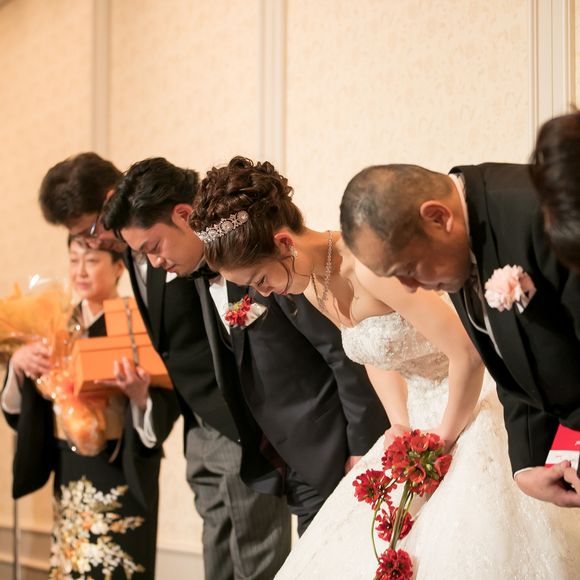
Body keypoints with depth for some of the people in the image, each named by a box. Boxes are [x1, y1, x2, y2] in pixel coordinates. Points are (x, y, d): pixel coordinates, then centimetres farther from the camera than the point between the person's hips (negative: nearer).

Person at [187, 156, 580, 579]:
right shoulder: (312, 286, 1)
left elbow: (468, 355, -28)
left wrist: (446, 435, -14)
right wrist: (401, 427, 0)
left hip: (471, 406, -9)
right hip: (424, 415, 9)